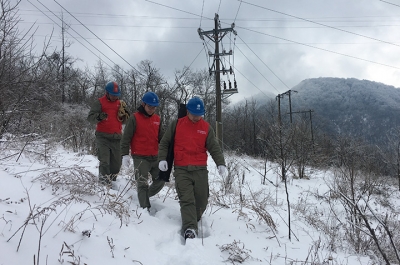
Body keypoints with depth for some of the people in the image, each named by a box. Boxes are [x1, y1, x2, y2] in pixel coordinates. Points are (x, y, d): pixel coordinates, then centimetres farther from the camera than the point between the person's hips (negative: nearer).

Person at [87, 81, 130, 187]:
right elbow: (90, 118, -7)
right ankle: (105, 184, -6)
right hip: (103, 137, -5)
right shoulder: (99, 102, -1)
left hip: (117, 137, 5)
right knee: (104, 162, -12)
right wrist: (99, 116, -28)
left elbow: (123, 121, 18)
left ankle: (112, 182, 21)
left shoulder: (120, 103, 14)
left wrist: (124, 113, -3)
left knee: (116, 164, 7)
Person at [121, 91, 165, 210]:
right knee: (142, 183, -4)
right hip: (140, 158, -6)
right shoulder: (134, 118, -7)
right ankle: (145, 208, 6)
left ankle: (144, 196, 30)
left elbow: (161, 137, 17)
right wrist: (125, 154, -12)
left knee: (160, 180, 9)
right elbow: (126, 138, -6)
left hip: (155, 157, 6)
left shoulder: (157, 119, 10)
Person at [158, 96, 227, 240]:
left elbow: (214, 148, 4)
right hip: (181, 170, -2)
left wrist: (220, 163, -10)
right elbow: (164, 143, 9)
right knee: (187, 200, -12)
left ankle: (192, 221, 30)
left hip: (200, 170, 2)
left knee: (202, 201, 6)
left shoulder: (206, 127, 7)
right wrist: (162, 159, -4)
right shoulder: (176, 124, 4)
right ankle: (189, 229, -16)